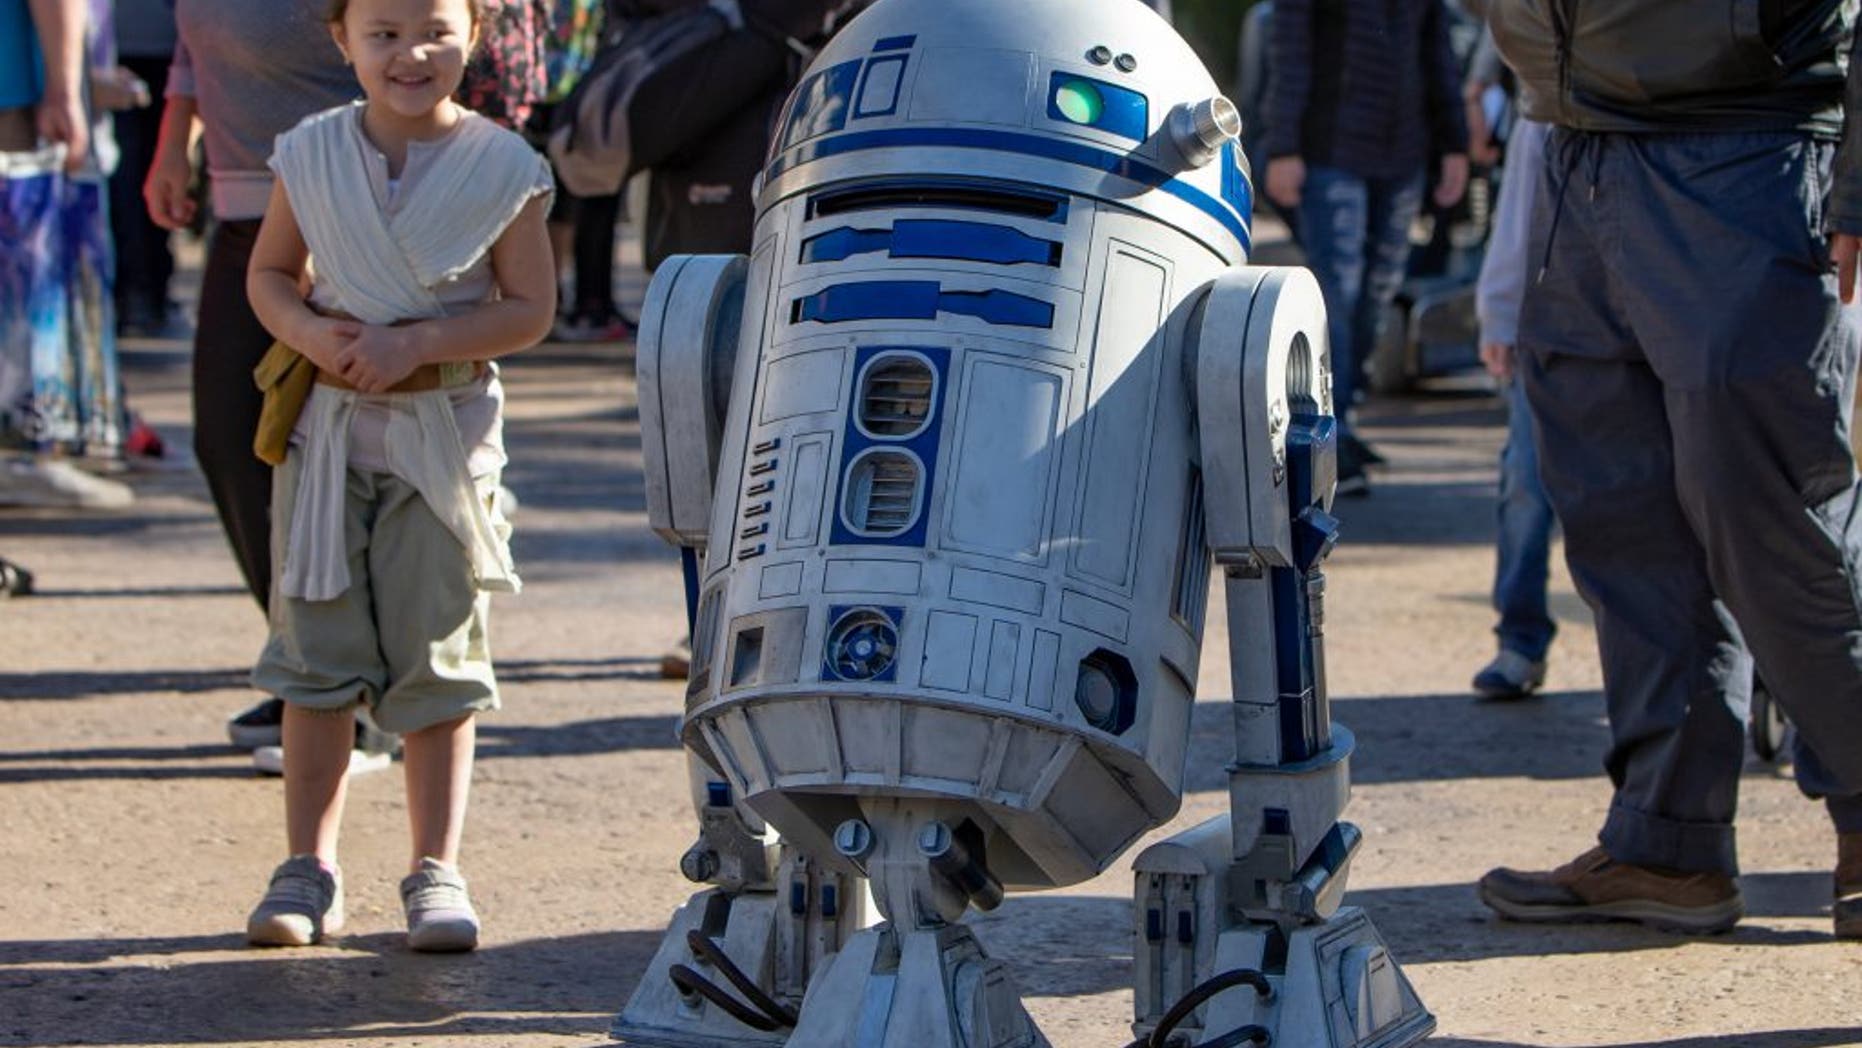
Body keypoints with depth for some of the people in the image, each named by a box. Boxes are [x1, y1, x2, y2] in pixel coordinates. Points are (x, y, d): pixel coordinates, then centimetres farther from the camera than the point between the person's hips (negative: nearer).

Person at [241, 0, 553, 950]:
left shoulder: (501, 167, -6)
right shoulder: (311, 155, 0)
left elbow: (529, 308, -7)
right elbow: (269, 273, 9)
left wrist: (417, 343, -19)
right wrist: (313, 333, -13)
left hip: (443, 438, -2)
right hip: (326, 430, 2)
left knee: (436, 664, 3)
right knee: (316, 654, 6)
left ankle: (436, 870, 12)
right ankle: (309, 865, 15)